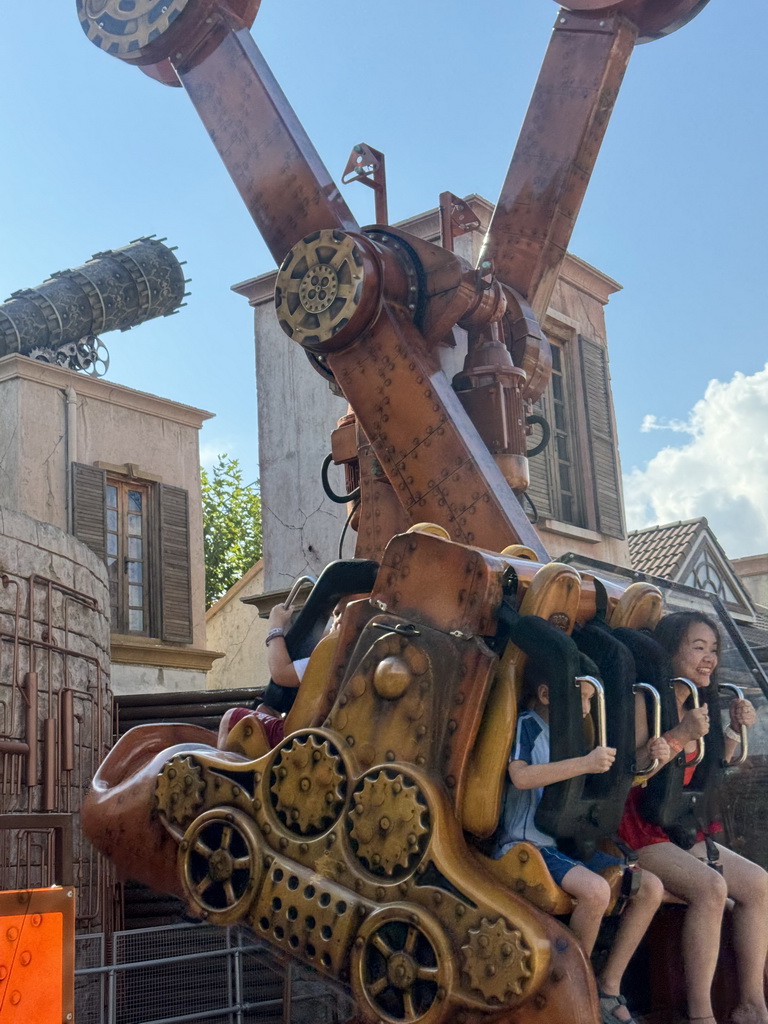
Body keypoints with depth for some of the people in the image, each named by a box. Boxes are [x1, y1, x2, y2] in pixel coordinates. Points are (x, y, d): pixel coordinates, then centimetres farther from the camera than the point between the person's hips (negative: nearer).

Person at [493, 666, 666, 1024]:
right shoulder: (527, 725, -9)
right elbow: (521, 776, -27)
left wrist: (649, 759, 5)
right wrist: (586, 763, -29)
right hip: (527, 844, -8)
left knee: (650, 887, -3)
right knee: (595, 890, -31)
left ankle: (608, 987, 3)